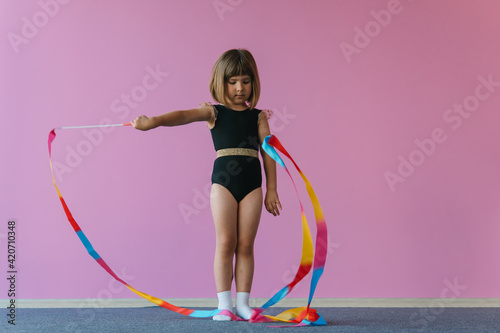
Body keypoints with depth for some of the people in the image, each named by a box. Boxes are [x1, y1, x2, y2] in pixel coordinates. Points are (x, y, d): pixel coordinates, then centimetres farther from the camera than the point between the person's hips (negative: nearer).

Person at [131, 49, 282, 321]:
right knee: (225, 243, -2)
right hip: (223, 182, -2)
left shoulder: (258, 116, 10)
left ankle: (243, 303, 10)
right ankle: (224, 304, 3)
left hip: (252, 185, 2)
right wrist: (153, 121, -29)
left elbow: (268, 152, 9)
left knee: (245, 245, 4)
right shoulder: (214, 112, 5)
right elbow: (183, 116, -12)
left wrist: (272, 190, 4)